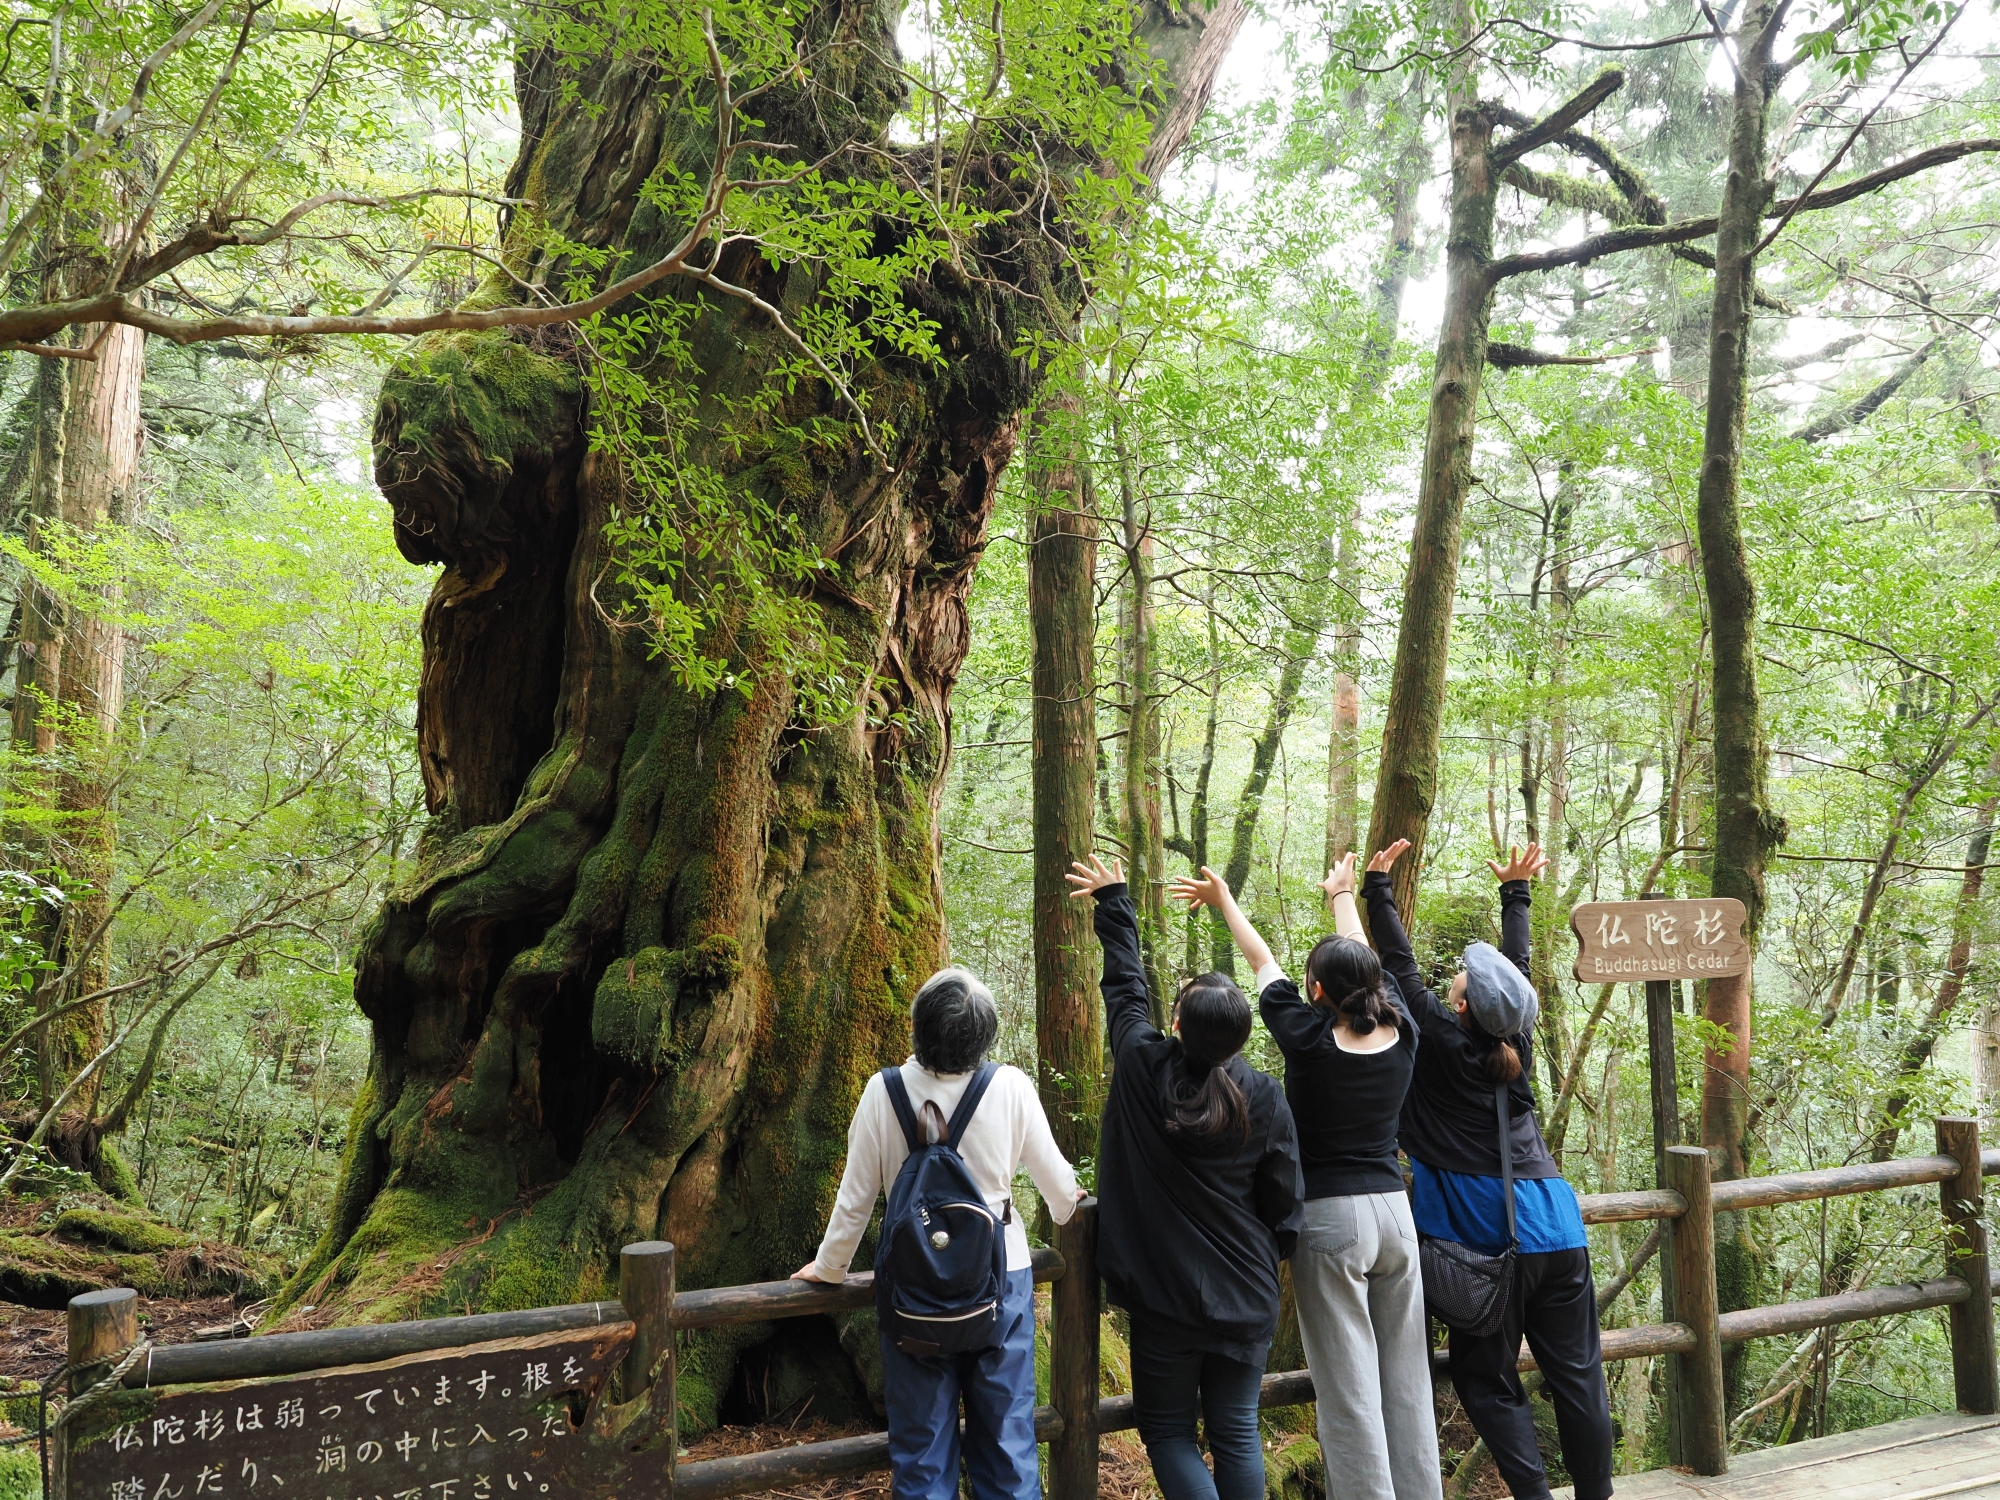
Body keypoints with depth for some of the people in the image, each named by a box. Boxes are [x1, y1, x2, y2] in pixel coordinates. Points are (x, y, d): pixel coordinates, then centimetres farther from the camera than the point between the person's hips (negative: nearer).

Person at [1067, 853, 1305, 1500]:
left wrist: (1113, 899, 18)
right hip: (1246, 1299, 2)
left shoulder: (1141, 1067, -12)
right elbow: (1285, 1203, -2)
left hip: (1165, 1295, -2)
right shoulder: (1266, 1099, -9)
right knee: (1236, 1431, 13)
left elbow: (1124, 985, 4)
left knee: (1167, 1429, 11)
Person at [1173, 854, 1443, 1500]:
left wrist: (1223, 900, 16)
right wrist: (1341, 895, 31)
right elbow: (1361, 961, 12)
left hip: (1329, 1217, -5)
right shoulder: (1402, 1034, -4)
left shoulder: (1309, 1039, -14)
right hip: (1394, 1210, 5)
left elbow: (1262, 961, 1)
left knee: (1348, 1383, 1)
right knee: (1406, 1376, 13)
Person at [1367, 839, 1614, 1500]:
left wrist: (1379, 887, 4)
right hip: (1558, 1229, 5)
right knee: (1577, 1372, 12)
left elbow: (1400, 964, -4)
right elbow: (1518, 962, 16)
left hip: (1493, 1240, -5)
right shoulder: (1517, 1040, 2)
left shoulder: (1443, 1042, -11)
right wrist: (1515, 889, 29)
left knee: (1487, 1380, 7)